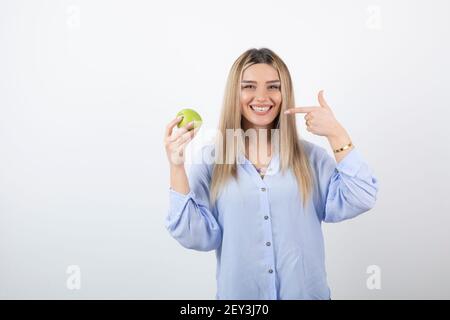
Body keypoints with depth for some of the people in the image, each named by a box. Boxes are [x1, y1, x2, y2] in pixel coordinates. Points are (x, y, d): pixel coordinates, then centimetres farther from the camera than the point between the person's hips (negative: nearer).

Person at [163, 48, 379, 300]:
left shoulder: (311, 157, -4)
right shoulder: (210, 160, -7)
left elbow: (359, 201, -13)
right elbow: (196, 235, -11)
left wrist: (337, 134, -19)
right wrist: (177, 168, -21)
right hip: (238, 293, -1)